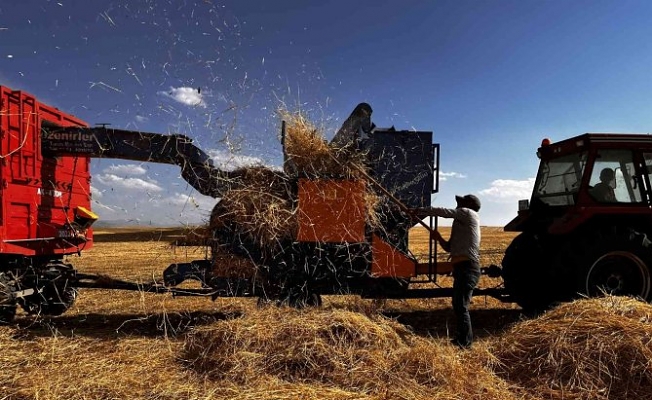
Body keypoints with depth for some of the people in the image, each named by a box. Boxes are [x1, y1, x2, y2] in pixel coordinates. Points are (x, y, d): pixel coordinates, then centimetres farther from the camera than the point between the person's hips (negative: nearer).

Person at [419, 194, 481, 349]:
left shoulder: (468, 213, 0)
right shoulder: (462, 223, 25)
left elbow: (444, 212, -3)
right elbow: (450, 247, 26)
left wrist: (422, 211, 7)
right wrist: (439, 238, 9)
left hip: (467, 267, -11)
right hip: (462, 267, 11)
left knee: (461, 305, -13)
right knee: (458, 305, 19)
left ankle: (464, 343, -8)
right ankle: (462, 339, 32)